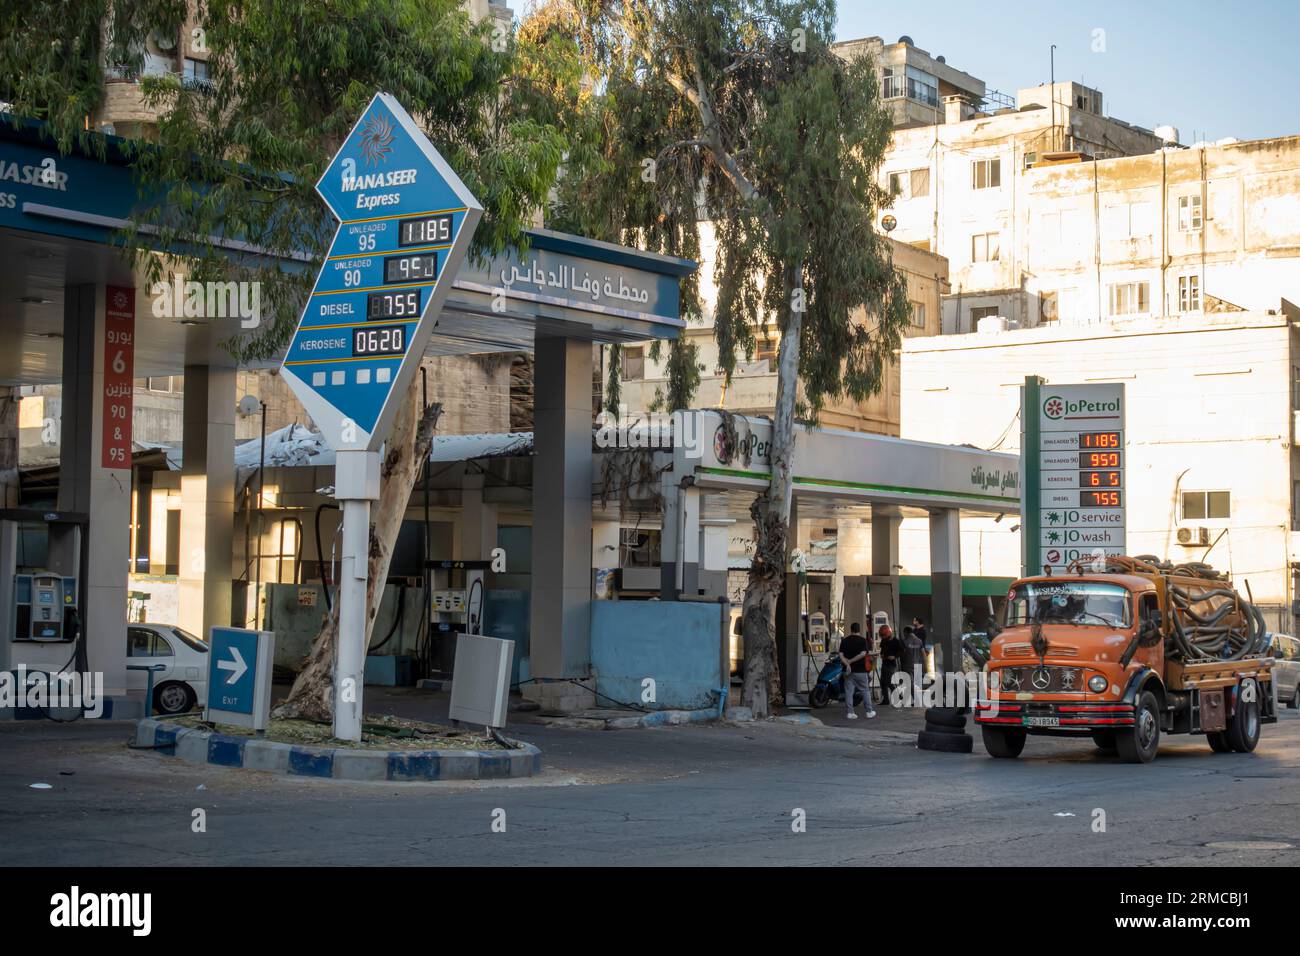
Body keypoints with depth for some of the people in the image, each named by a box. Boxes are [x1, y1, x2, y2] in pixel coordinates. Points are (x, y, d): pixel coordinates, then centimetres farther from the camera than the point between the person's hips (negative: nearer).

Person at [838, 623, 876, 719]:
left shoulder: (844, 641, 5)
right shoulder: (862, 640, -4)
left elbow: (841, 655, -4)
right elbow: (863, 654, -16)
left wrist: (847, 664, -15)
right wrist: (850, 661, -13)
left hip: (848, 670, 2)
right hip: (860, 670, -2)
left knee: (849, 691, 4)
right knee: (865, 691, 8)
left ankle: (850, 712, -1)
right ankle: (869, 711, 13)